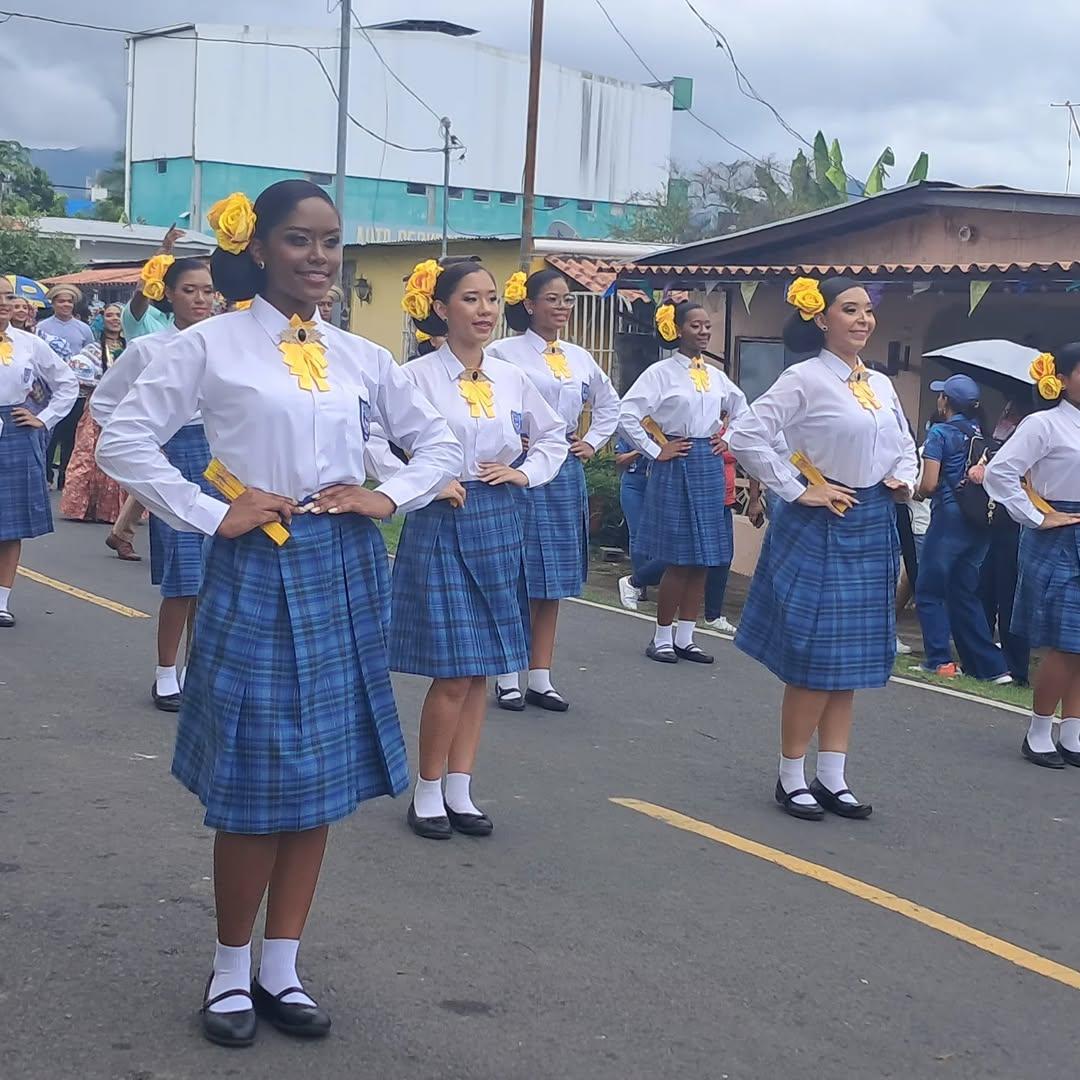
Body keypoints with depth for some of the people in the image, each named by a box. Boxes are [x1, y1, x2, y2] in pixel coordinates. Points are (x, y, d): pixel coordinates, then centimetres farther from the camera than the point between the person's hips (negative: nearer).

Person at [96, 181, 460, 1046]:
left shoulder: (360, 355, 8)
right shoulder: (212, 344, -5)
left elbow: (438, 441, 17)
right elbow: (125, 441, -8)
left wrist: (390, 497, 0)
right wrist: (211, 516, -12)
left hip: (344, 572, 5)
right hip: (258, 572, -4)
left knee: (322, 778, 8)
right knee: (256, 786, -1)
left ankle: (281, 970, 22)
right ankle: (230, 971, 20)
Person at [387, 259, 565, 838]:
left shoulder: (511, 377, 7)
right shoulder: (418, 376, -9)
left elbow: (553, 436, 21)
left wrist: (524, 471, 5)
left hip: (498, 523, 5)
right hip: (441, 524, -5)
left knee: (481, 668, 9)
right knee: (453, 672, -6)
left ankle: (458, 790, 20)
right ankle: (427, 792, 13)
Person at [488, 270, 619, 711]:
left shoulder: (580, 358, 13)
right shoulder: (504, 353, -6)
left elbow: (609, 404, 27)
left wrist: (592, 443, 15)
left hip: (566, 473, 6)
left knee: (553, 579, 8)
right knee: (515, 578, -2)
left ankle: (540, 679, 15)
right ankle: (508, 679, 8)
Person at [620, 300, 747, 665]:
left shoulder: (715, 375, 11)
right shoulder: (661, 372, -6)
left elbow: (742, 411, 27)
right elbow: (627, 414, -15)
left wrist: (727, 439, 14)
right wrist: (655, 451, -12)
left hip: (710, 467, 6)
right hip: (677, 467, -6)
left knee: (703, 558, 6)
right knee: (679, 559, -5)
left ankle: (684, 637, 16)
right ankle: (662, 637, 8)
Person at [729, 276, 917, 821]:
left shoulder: (881, 384, 11)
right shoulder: (805, 378, -11)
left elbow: (905, 445, 25)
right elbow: (746, 435, -18)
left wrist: (905, 480, 5)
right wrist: (796, 491, -16)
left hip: (873, 529, 7)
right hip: (820, 530, -7)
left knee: (850, 659, 10)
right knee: (814, 659, -3)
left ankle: (833, 778, 19)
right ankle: (791, 778, 11)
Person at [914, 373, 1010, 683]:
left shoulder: (940, 433, -7)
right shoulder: (981, 433, 9)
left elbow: (929, 485, -11)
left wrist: (918, 491, 8)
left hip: (950, 518, -6)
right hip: (981, 522, 6)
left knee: (929, 591, 4)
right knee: (964, 594, 12)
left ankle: (939, 661, -2)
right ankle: (991, 666, 9)